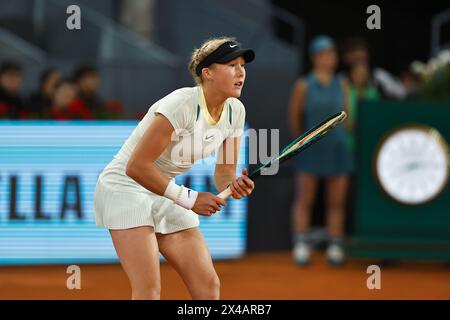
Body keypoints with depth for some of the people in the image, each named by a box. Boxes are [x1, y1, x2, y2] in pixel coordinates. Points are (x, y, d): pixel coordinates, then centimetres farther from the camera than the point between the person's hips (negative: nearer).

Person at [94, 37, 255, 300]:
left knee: (208, 287, -3)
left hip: (166, 196, 8)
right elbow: (136, 167, -26)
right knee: (149, 290, -19)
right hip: (126, 187, -8)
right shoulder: (181, 105, -27)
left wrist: (234, 186, -21)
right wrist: (189, 199, -24)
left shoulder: (235, 111, -3)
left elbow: (224, 175, 4)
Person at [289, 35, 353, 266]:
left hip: (337, 148, 3)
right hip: (311, 151, -3)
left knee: (336, 201, 3)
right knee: (304, 200, -3)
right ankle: (301, 246, -1)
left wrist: (335, 135, 13)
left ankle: (335, 247, 8)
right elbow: (294, 116, 5)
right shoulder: (304, 85, -4)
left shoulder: (341, 85, 5)